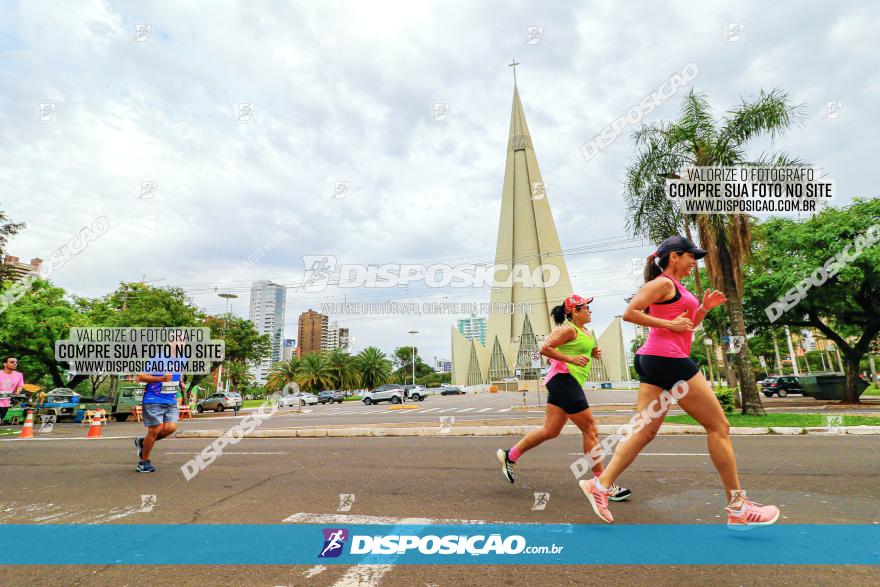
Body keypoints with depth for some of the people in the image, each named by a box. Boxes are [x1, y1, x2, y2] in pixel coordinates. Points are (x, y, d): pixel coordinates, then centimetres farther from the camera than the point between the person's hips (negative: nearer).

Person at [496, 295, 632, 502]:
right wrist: (571, 359, -22)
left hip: (567, 383, 10)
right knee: (590, 429, -4)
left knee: (550, 431, 10)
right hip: (564, 380, -10)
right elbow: (545, 348, -18)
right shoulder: (568, 329, -11)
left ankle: (510, 456, 20)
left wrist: (594, 353, 12)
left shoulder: (587, 333, 19)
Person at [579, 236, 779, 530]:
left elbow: (685, 326, 28)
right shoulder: (663, 283, -7)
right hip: (668, 359, -10)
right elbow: (630, 313, -18)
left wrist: (704, 308, 14)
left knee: (646, 430, 6)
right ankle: (738, 509, 11)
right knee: (718, 426, 2)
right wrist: (669, 324, -17)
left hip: (654, 360, 10)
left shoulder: (676, 287, 22)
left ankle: (600, 484, 4)